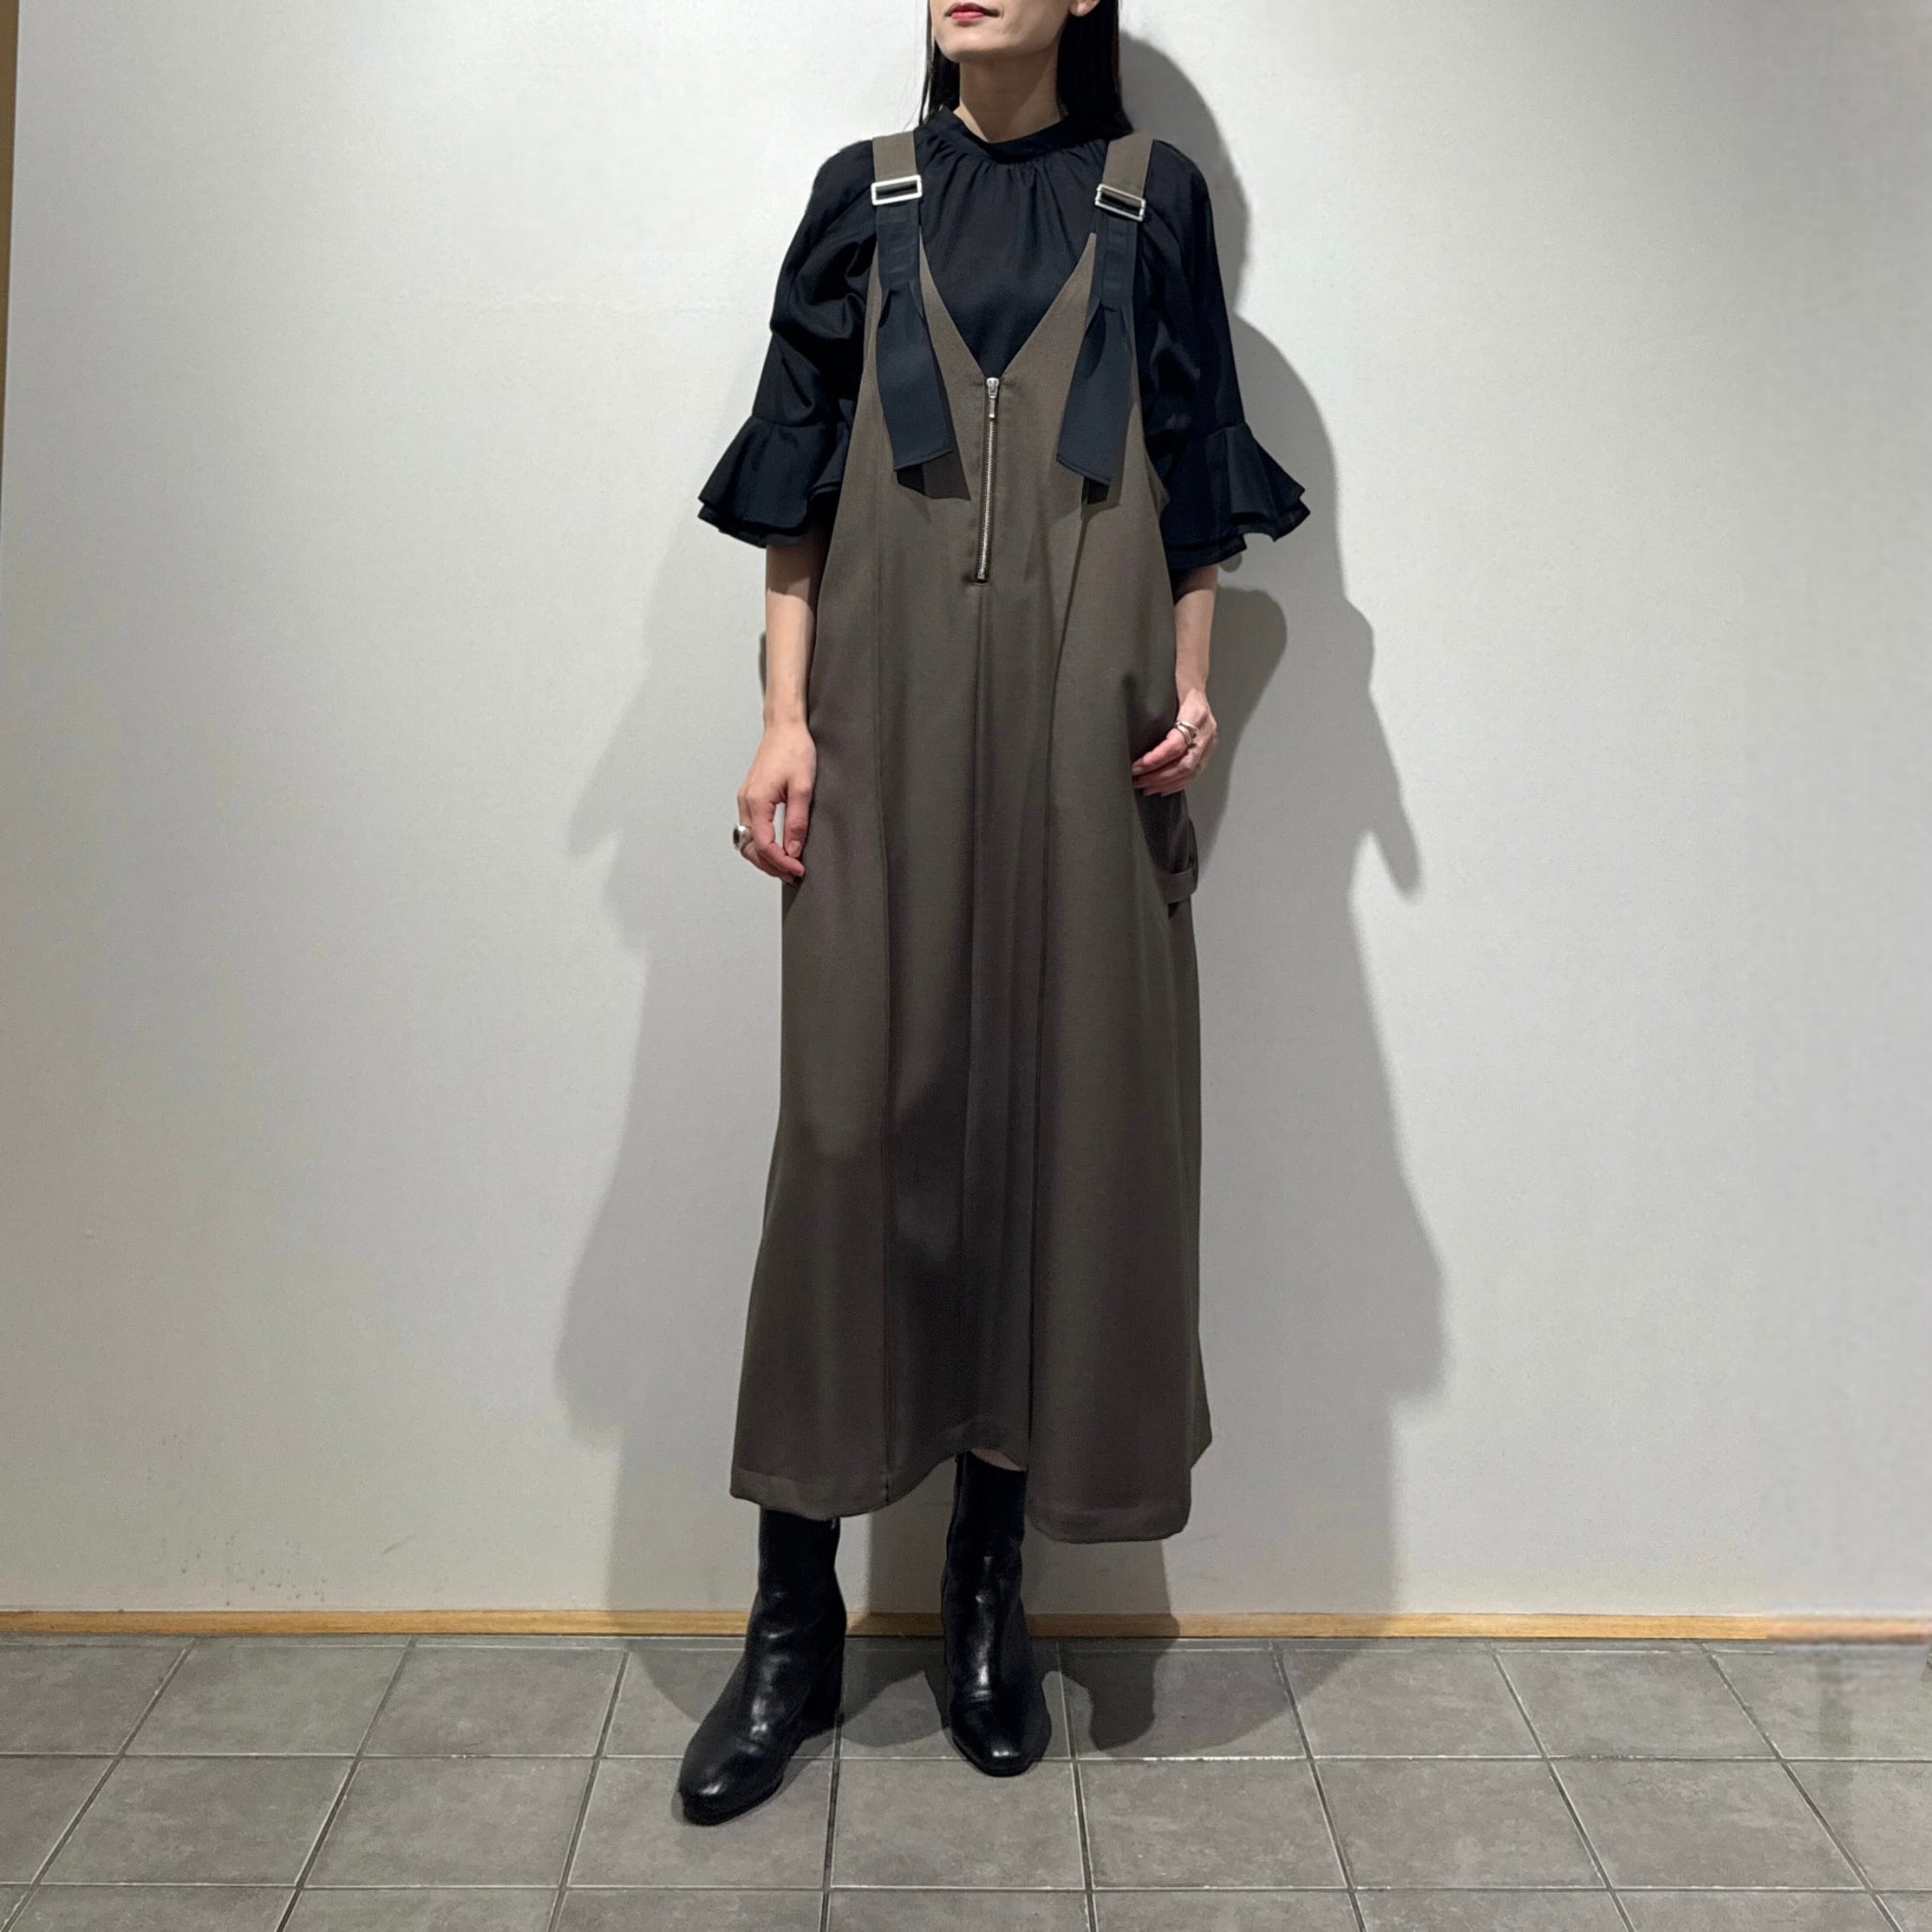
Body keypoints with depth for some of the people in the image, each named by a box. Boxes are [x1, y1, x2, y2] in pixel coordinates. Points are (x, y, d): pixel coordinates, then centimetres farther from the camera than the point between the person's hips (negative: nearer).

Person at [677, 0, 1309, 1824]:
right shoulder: (864, 195, 13)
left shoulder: (1148, 197, 12)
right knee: (855, 1118, -4)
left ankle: (988, 1587, 13)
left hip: (1078, 718, 0)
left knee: (1059, 1106, -2)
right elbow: (796, 477, 8)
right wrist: (786, 714, -2)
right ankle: (794, 1617, 7)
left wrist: (1188, 682, -4)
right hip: (889, 707, 0)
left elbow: (1193, 476, 10)